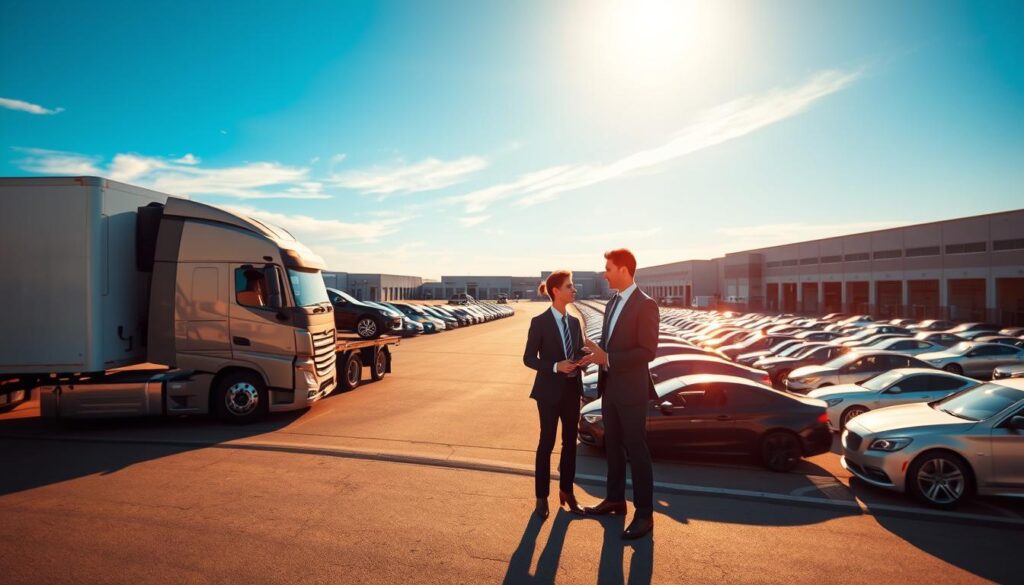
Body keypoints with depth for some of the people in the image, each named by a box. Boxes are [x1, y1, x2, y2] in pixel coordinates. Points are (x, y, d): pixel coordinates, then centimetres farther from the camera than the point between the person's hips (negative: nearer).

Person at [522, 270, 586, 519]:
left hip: (572, 389, 6)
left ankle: (567, 491, 28)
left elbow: (580, 352, 11)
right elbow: (529, 358, -10)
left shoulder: (574, 322, 7)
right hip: (550, 391, -6)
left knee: (570, 442, 13)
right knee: (546, 443, 5)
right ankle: (542, 497, 19)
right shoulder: (540, 322, -11)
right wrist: (556, 366, -24)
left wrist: (583, 359, -13)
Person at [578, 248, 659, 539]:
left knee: (637, 451, 2)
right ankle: (615, 499, 33)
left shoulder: (645, 305, -15)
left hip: (631, 390, -8)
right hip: (609, 387, 8)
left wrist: (607, 359, -23)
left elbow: (647, 351, -20)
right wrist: (597, 354, -2)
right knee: (613, 446, 18)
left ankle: (644, 514, 15)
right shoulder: (612, 303, 11)